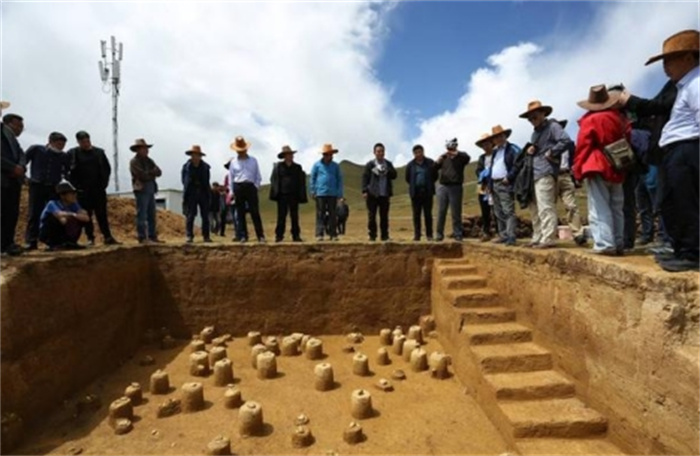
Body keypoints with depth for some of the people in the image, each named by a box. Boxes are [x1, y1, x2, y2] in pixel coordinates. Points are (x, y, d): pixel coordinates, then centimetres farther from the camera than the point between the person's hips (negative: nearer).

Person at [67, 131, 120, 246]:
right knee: (86, 215, 3)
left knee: (102, 214, 3)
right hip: (83, 190, -1)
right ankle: (90, 238, 9)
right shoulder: (72, 153, 2)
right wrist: (76, 186, -5)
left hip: (98, 189, 1)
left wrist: (104, 183, 1)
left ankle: (108, 237, 5)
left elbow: (107, 168, 10)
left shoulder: (99, 152, 7)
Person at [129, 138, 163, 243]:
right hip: (141, 190, -7)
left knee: (152, 215, 8)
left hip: (151, 190, 7)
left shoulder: (149, 160, 17)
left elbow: (159, 172, 5)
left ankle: (152, 236, 14)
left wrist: (148, 173, -11)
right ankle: (142, 238, -3)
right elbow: (142, 175, -16)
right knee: (142, 215, -6)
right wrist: (152, 174, -1)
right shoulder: (134, 162, -3)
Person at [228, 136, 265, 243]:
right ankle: (243, 236, 8)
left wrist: (256, 186, -3)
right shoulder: (233, 162, 9)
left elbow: (258, 176, 11)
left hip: (250, 187, -1)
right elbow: (230, 178, 11)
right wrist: (232, 192, 5)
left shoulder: (253, 160, 10)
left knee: (255, 212, -5)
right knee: (240, 213, 2)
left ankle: (261, 236, -4)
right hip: (238, 188, 1)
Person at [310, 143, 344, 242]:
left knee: (333, 215, 4)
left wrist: (339, 193, 4)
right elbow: (312, 179, 7)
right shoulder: (317, 165, 5)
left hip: (333, 194, 2)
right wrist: (313, 192, 2)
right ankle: (319, 234, -1)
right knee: (320, 215, -2)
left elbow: (339, 180, 12)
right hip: (320, 193, -2)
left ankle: (333, 234, 10)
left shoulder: (336, 166, 10)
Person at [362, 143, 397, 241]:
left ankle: (384, 235, 12)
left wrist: (387, 171, -13)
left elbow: (394, 175, 6)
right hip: (372, 194, -3)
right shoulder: (370, 164, 2)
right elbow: (365, 178, -2)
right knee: (371, 216, 0)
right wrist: (365, 191, -12)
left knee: (384, 216, 6)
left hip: (385, 194, 3)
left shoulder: (388, 164, 13)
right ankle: (372, 235, 8)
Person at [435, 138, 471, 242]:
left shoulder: (460, 156, 6)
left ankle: (457, 234, 7)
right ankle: (439, 234, 9)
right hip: (443, 187, 2)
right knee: (441, 212, 3)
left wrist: (456, 153, -23)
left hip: (456, 187, -2)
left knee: (456, 213, 1)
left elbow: (467, 157, -16)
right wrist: (437, 162, -14)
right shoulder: (443, 157, 12)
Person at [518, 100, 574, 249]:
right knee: (534, 208, 11)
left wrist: (551, 153, -12)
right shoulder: (535, 132, 24)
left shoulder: (552, 126, -3)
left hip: (545, 173, -9)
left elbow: (566, 141, -17)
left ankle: (548, 239, -8)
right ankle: (537, 238, 17)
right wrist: (528, 149, 6)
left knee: (545, 208, -11)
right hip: (534, 174, 9)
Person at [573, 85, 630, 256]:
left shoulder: (590, 120, -7)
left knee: (600, 209, -5)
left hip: (597, 169, -6)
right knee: (616, 208, 11)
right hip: (616, 169, 6)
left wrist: (578, 170, -4)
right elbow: (628, 141, 13)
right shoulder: (620, 118, 9)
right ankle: (618, 244, 15)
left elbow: (582, 147, -9)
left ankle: (605, 245, -10)